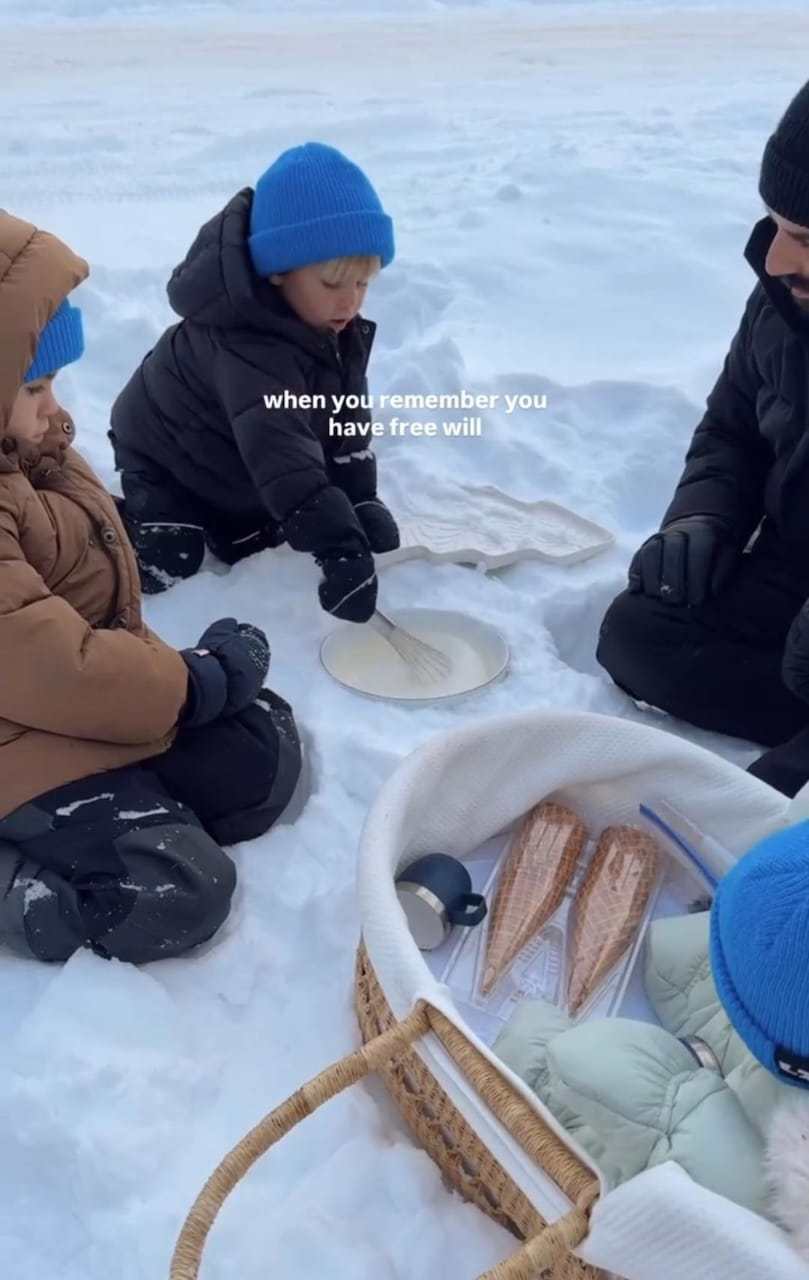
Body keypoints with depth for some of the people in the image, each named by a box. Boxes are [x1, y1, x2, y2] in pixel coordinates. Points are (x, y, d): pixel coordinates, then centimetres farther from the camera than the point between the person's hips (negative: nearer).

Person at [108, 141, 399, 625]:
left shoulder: (336, 328, -15)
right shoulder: (247, 349, -42)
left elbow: (348, 423, -9)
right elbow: (281, 458, -53)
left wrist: (363, 505, -17)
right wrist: (340, 549, -60)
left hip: (237, 470, 7)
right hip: (165, 459, -7)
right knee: (163, 568, -15)